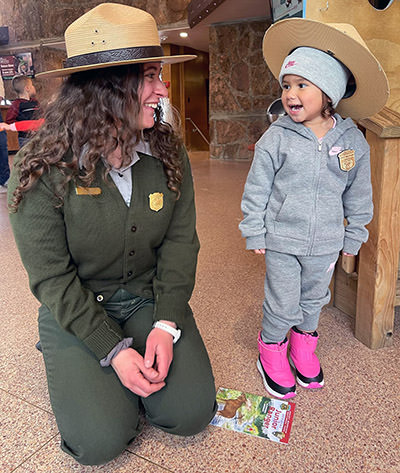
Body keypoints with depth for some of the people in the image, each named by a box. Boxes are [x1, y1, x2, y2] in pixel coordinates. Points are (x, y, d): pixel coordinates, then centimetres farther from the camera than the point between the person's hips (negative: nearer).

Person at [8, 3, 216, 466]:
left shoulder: (168, 152, -7)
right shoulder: (41, 170, -17)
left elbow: (180, 240, -5)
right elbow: (51, 277, -15)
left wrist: (166, 323, -16)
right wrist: (112, 349, -20)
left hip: (151, 297, 3)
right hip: (75, 309, -2)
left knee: (190, 411, -10)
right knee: (100, 440, -11)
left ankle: (152, 352, 19)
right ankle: (73, 365, 19)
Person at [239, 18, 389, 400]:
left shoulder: (353, 141, -5)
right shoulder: (276, 138, -13)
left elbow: (358, 195, 6)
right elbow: (256, 188, -7)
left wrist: (354, 237, 10)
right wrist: (254, 233, -5)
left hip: (326, 243, 3)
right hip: (281, 240, -3)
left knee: (314, 297, 21)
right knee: (282, 304, 7)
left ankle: (303, 343, 46)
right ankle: (271, 349, 34)